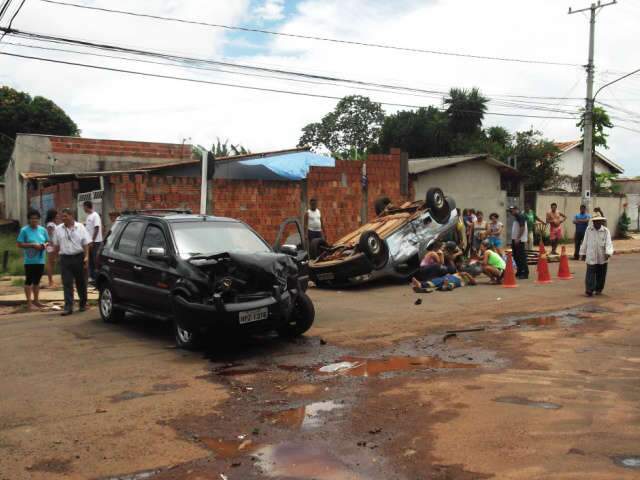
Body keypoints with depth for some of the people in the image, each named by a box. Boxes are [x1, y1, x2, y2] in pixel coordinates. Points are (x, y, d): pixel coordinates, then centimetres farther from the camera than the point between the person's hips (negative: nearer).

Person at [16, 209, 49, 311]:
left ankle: (36, 300, 25)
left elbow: (47, 241, 16)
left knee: (37, 280, 15)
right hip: (29, 260, -5)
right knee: (29, 280, 1)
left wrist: (45, 245, -6)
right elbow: (19, 244, -9)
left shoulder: (42, 230, 7)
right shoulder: (24, 230, -6)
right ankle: (29, 302, 6)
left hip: (40, 260, 5)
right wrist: (32, 245, -19)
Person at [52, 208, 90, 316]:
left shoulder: (80, 227, 1)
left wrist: (86, 256, -10)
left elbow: (86, 243, -1)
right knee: (67, 284, -4)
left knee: (81, 282, 9)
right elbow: (56, 245, 10)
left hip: (79, 257, -1)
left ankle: (83, 304, 24)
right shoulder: (58, 229, 6)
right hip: (65, 258, 1)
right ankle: (68, 307, -5)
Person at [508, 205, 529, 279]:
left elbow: (522, 228, -19)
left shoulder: (520, 216, -11)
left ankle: (525, 273, -5)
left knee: (521, 257, -8)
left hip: (520, 240, -10)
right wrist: (513, 240, 18)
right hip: (515, 240, 10)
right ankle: (520, 271, 21)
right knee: (516, 256, 13)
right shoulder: (516, 217, 18)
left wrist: (518, 238, -22)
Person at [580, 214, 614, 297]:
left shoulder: (606, 231, -2)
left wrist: (608, 253, -27)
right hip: (591, 257, -1)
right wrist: (582, 253, 12)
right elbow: (585, 242, 9)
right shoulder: (588, 230, 2)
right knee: (590, 274, -6)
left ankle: (598, 289, 27)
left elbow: (608, 243, -11)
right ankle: (589, 290, -4)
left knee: (601, 275, 11)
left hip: (602, 258, 1)